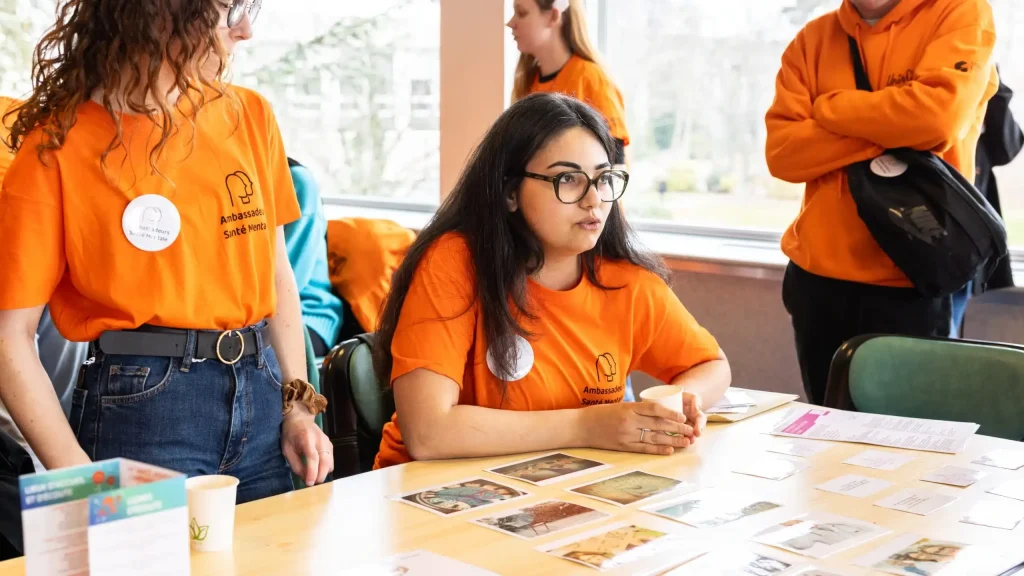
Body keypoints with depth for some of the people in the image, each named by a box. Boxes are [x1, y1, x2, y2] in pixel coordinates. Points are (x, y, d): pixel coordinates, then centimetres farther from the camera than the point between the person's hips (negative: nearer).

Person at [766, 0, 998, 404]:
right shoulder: (813, 39, 8)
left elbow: (940, 113, -20)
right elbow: (781, 151, -3)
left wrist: (831, 108, -7)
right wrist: (890, 132, -15)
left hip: (910, 280, -4)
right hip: (818, 277, 4)